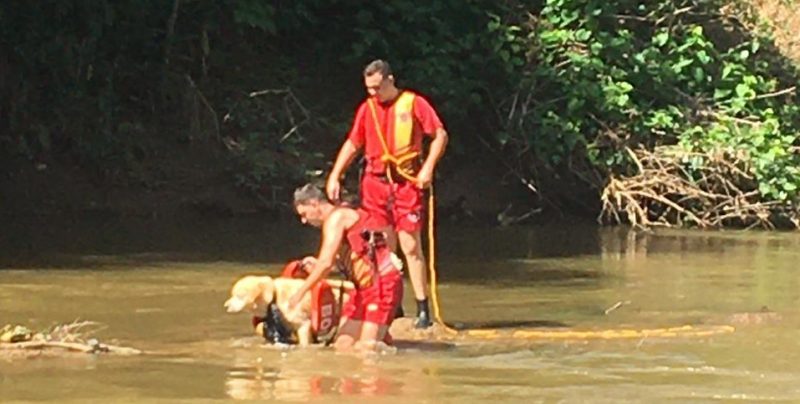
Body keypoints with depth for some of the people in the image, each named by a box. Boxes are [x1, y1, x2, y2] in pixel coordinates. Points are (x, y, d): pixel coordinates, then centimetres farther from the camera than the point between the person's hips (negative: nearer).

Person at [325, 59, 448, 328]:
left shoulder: (413, 104, -1)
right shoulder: (367, 108, 11)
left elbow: (440, 134, -1)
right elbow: (352, 144, 17)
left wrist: (428, 167, -12)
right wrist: (334, 176, 8)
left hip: (407, 182, -4)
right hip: (375, 182, 4)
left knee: (411, 245, -8)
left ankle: (423, 309, -4)